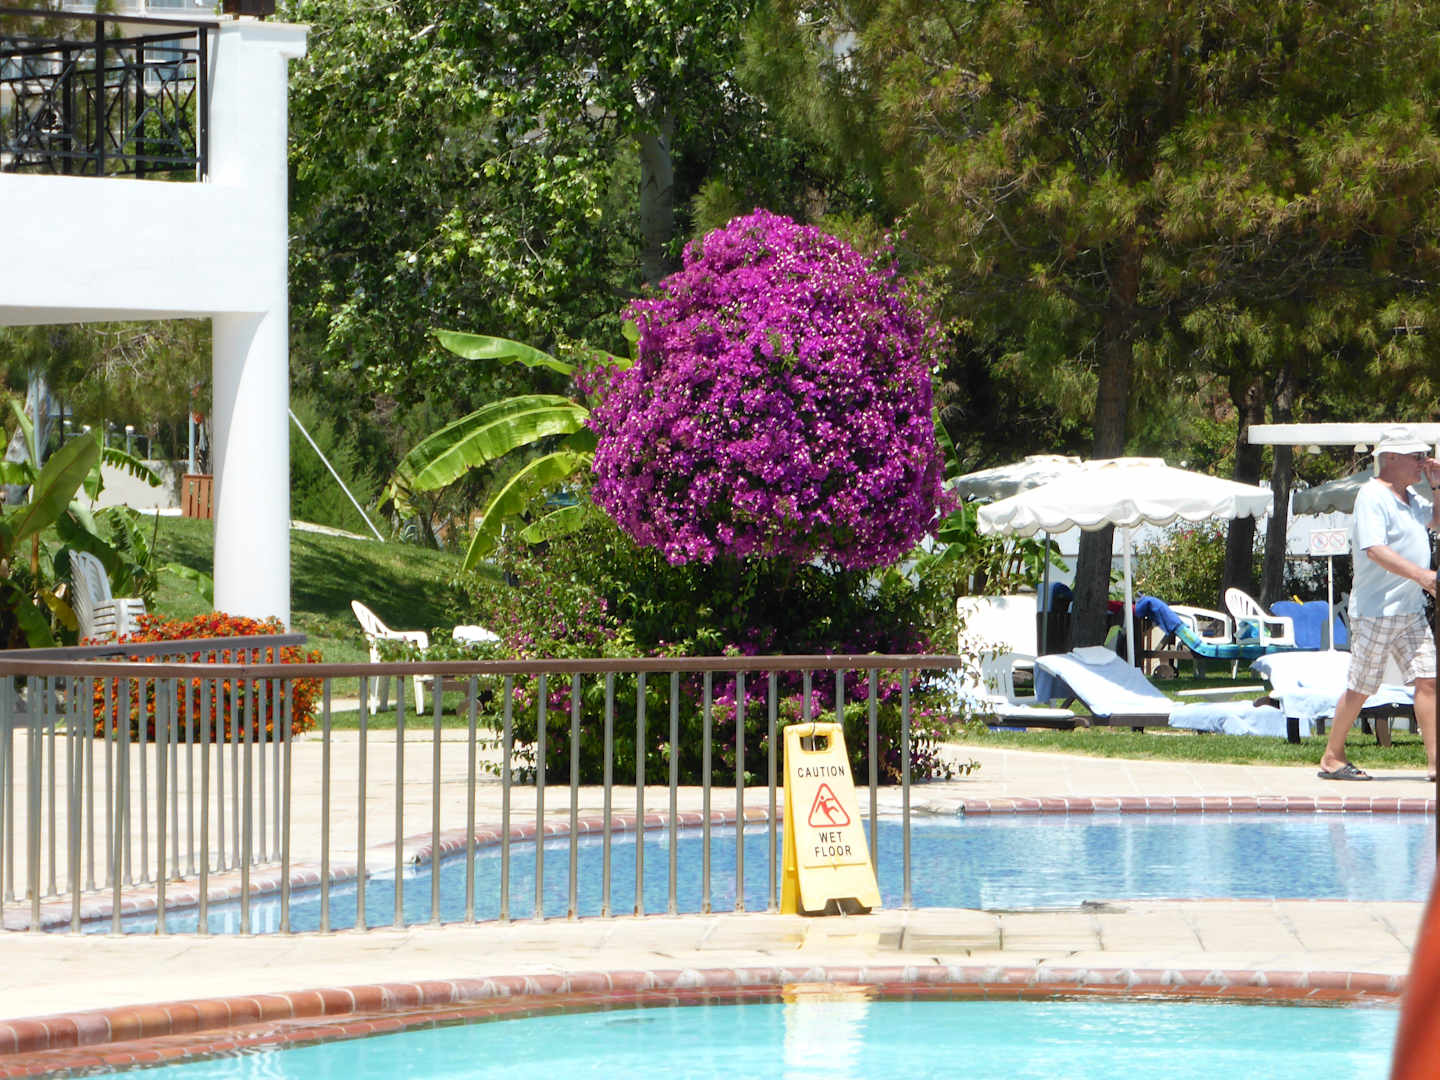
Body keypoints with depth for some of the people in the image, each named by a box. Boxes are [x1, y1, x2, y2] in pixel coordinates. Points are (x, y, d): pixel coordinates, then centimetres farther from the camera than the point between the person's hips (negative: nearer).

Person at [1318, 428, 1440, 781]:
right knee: (1360, 687, -2)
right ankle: (1332, 757, 9)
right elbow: (1375, 550, -24)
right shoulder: (1372, 497, -13)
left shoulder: (1410, 498, 17)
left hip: (1411, 611, 9)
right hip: (1377, 609, -9)